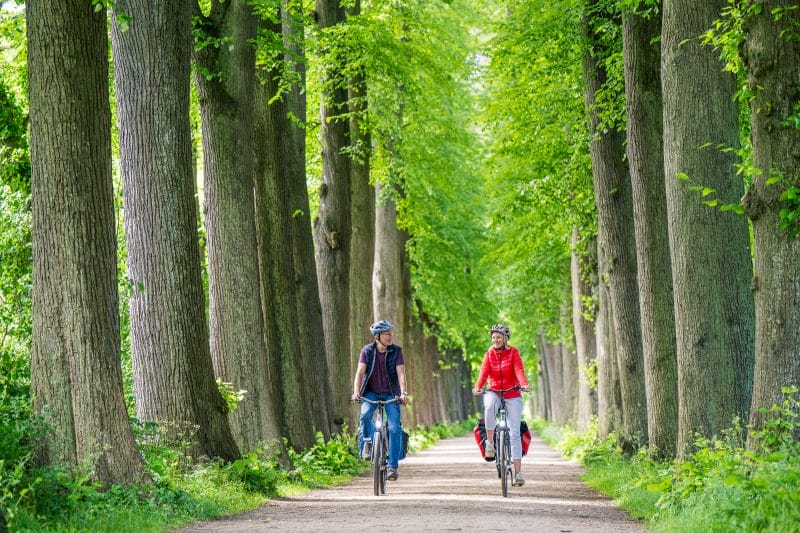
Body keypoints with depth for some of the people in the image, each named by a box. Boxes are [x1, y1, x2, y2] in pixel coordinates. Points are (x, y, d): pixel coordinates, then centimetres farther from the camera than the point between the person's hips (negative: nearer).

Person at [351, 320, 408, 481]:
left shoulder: (396, 351, -4)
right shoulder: (367, 351, -3)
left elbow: (400, 373, -11)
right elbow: (360, 372, -9)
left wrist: (403, 393, -26)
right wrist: (356, 392, -24)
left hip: (390, 394, 0)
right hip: (371, 393, 0)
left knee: (395, 428, -14)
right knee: (365, 414, -31)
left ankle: (393, 466, -9)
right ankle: (368, 441, -1)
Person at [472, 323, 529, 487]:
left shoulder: (513, 352, -1)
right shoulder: (489, 355, 3)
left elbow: (519, 370, -16)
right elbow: (484, 372, -12)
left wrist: (524, 384, -37)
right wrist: (477, 387, -32)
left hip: (512, 395, -1)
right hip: (494, 393, 1)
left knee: (515, 433, -7)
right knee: (489, 406, -37)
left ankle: (518, 472, -6)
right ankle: (490, 442, -22)